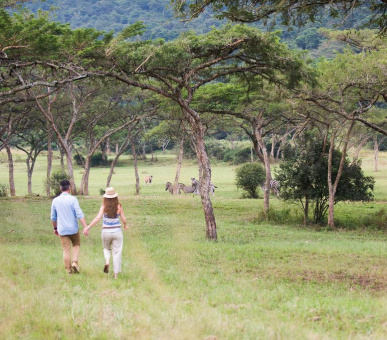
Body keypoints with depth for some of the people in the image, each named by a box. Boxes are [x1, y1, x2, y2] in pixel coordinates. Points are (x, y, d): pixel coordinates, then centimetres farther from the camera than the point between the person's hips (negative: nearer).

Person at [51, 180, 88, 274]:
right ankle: (75, 262, 0)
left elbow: (53, 217, 10)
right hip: (73, 228, -2)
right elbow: (79, 214, -16)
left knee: (66, 250, 8)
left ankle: (69, 270, 9)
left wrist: (55, 228, 23)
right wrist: (85, 227, -15)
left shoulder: (55, 200, 1)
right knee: (76, 245, 19)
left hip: (62, 230, 2)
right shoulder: (73, 199, -11)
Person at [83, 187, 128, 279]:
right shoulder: (119, 206, -6)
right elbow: (124, 219, -2)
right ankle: (116, 275, 4)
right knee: (117, 252, 6)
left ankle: (107, 261, -2)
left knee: (106, 248, 27)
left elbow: (97, 218, -17)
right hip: (117, 232, 0)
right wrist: (125, 226, 21)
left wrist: (87, 228, -15)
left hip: (106, 232, 0)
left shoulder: (104, 206, -9)